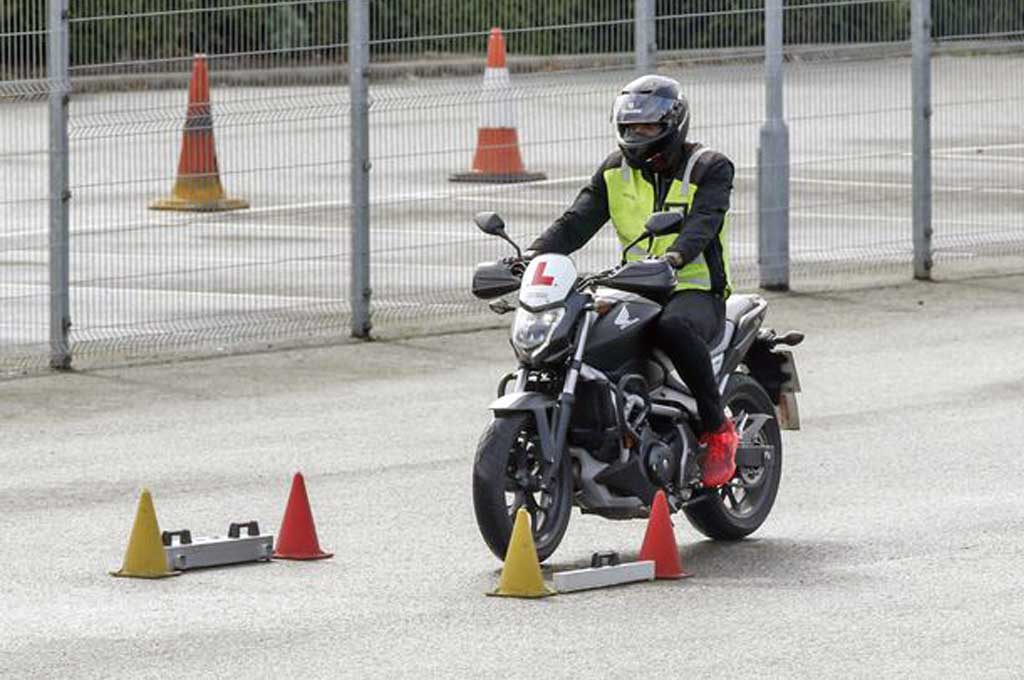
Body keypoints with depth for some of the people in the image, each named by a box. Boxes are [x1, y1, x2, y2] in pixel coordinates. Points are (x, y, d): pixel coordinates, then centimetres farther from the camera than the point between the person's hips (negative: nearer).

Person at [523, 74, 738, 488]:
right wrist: (534, 254, -16)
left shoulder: (709, 169, -2)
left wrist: (675, 256, -41)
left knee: (673, 327, -41)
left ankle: (718, 430, -24)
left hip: (697, 290, -6)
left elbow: (704, 222, -20)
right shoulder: (617, 172, 13)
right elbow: (577, 222, 3)